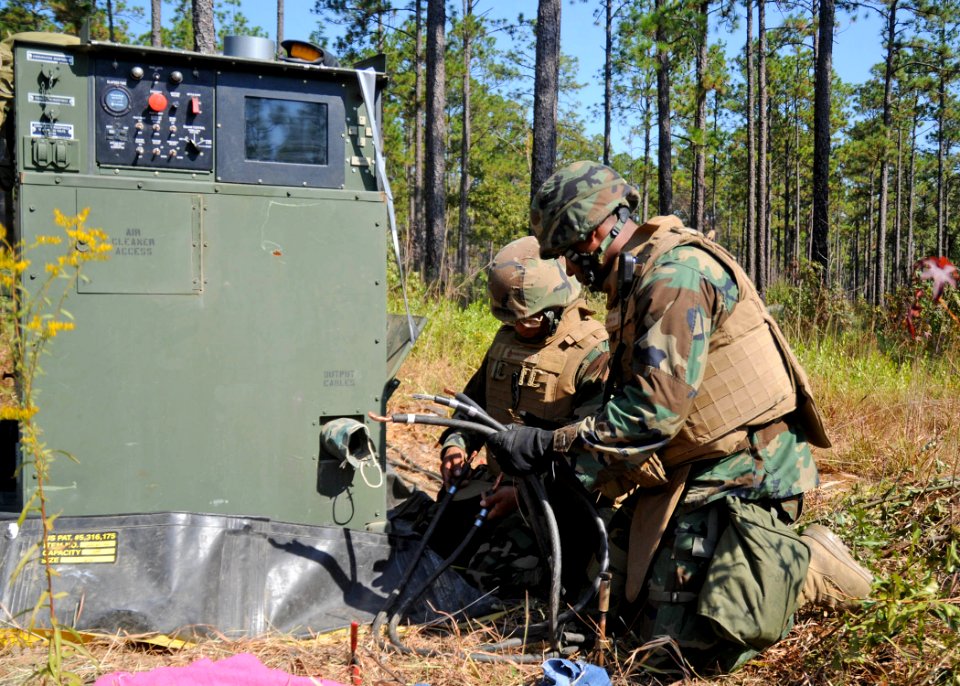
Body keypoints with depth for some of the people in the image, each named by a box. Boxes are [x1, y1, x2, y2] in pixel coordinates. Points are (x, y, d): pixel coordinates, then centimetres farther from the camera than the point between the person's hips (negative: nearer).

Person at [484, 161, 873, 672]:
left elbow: (654, 410, -26)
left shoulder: (676, 275, -20)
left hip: (739, 475, -10)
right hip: (689, 471, 10)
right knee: (623, 599, 12)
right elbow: (626, 396, 17)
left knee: (680, 638, -12)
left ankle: (809, 567, 4)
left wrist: (551, 445, -20)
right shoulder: (637, 281, 13)